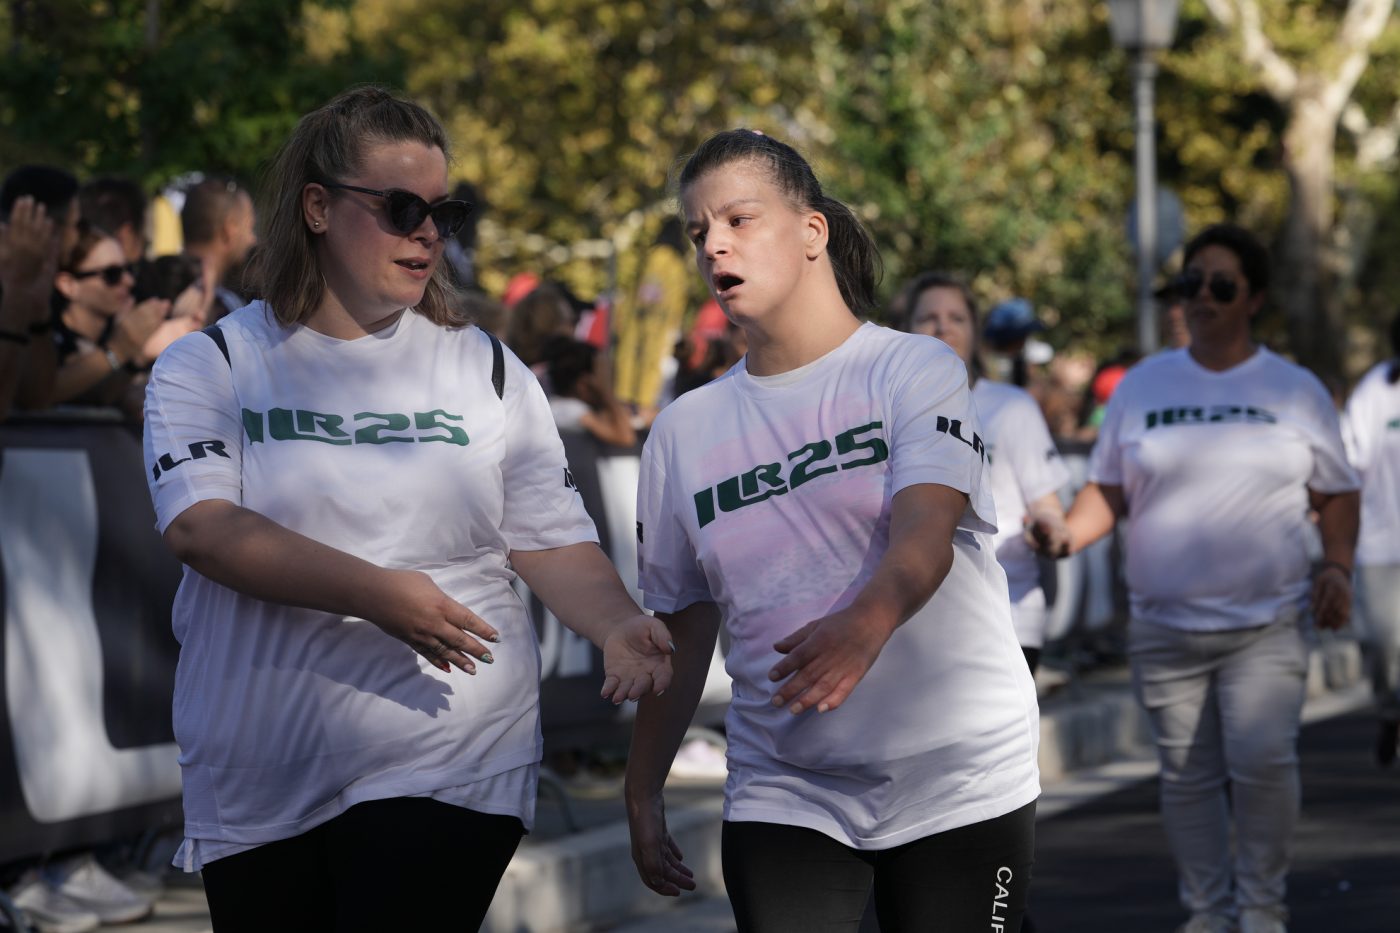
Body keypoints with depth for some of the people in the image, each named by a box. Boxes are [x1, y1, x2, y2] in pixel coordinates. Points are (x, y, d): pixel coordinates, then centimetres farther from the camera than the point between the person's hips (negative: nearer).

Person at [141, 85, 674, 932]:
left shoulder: (487, 372, 11)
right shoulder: (209, 368, 3)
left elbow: (555, 544, 8)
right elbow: (202, 529, -13)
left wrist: (619, 627, -14)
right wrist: (376, 593, -24)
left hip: (448, 768, 0)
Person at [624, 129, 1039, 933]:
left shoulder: (917, 369, -2)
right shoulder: (685, 430, 10)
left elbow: (924, 531, -19)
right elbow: (681, 626, 14)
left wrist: (866, 622, -40)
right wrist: (643, 794, 10)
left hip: (960, 781, -3)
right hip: (783, 799, 3)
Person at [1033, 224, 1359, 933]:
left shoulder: (1295, 390, 7)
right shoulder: (1141, 386, 8)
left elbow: (1336, 494, 12)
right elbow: (1108, 490, 9)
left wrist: (1336, 565, -4)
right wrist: (1068, 534, -10)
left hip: (1266, 626, -2)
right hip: (1165, 627, 2)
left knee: (1260, 758, -17)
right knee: (1188, 774, 5)